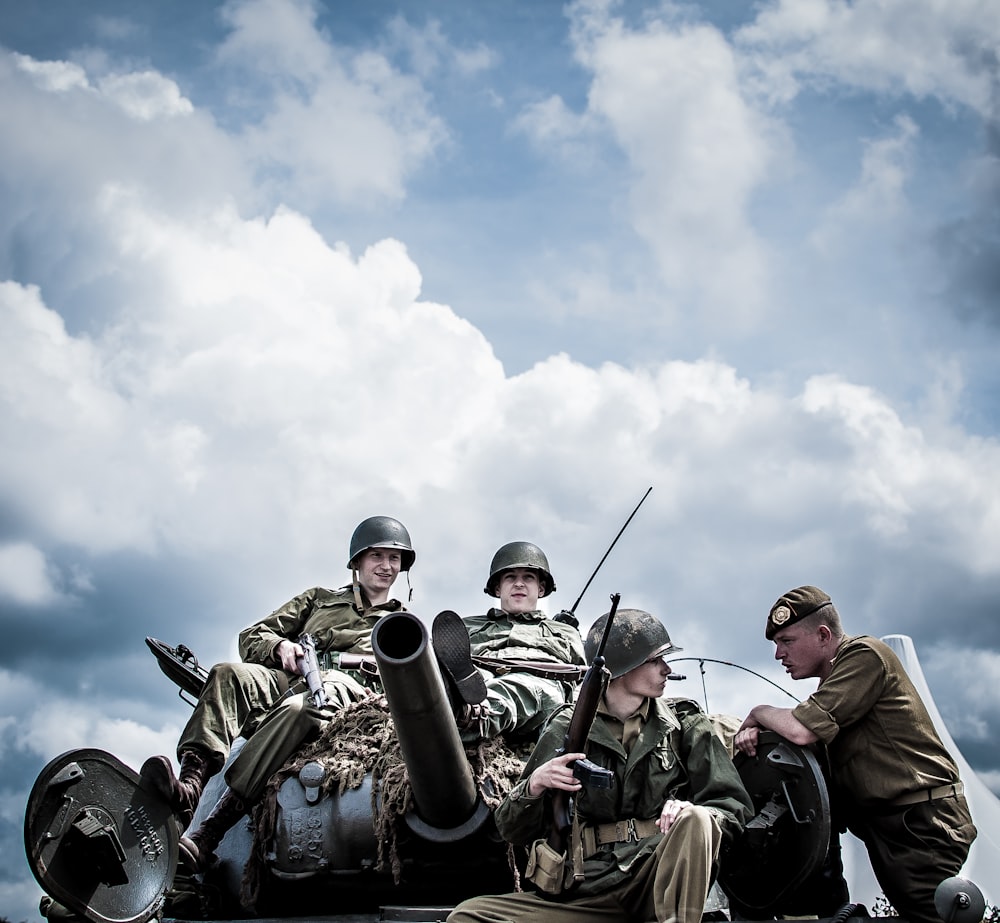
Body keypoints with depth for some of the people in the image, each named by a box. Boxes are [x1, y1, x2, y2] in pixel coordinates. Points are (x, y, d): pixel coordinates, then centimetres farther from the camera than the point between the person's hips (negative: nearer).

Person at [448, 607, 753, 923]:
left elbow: (734, 807, 6)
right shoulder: (565, 730, 9)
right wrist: (534, 786, -12)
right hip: (588, 894, 1)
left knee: (695, 820, -31)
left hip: (659, 881, -1)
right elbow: (512, 831, 10)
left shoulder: (685, 725, 11)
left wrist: (694, 816, -17)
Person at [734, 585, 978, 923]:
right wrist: (755, 730, -4)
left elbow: (804, 730, -23)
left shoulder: (864, 654, -14)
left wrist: (758, 712, -4)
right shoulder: (834, 675, 17)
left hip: (921, 823, -10)